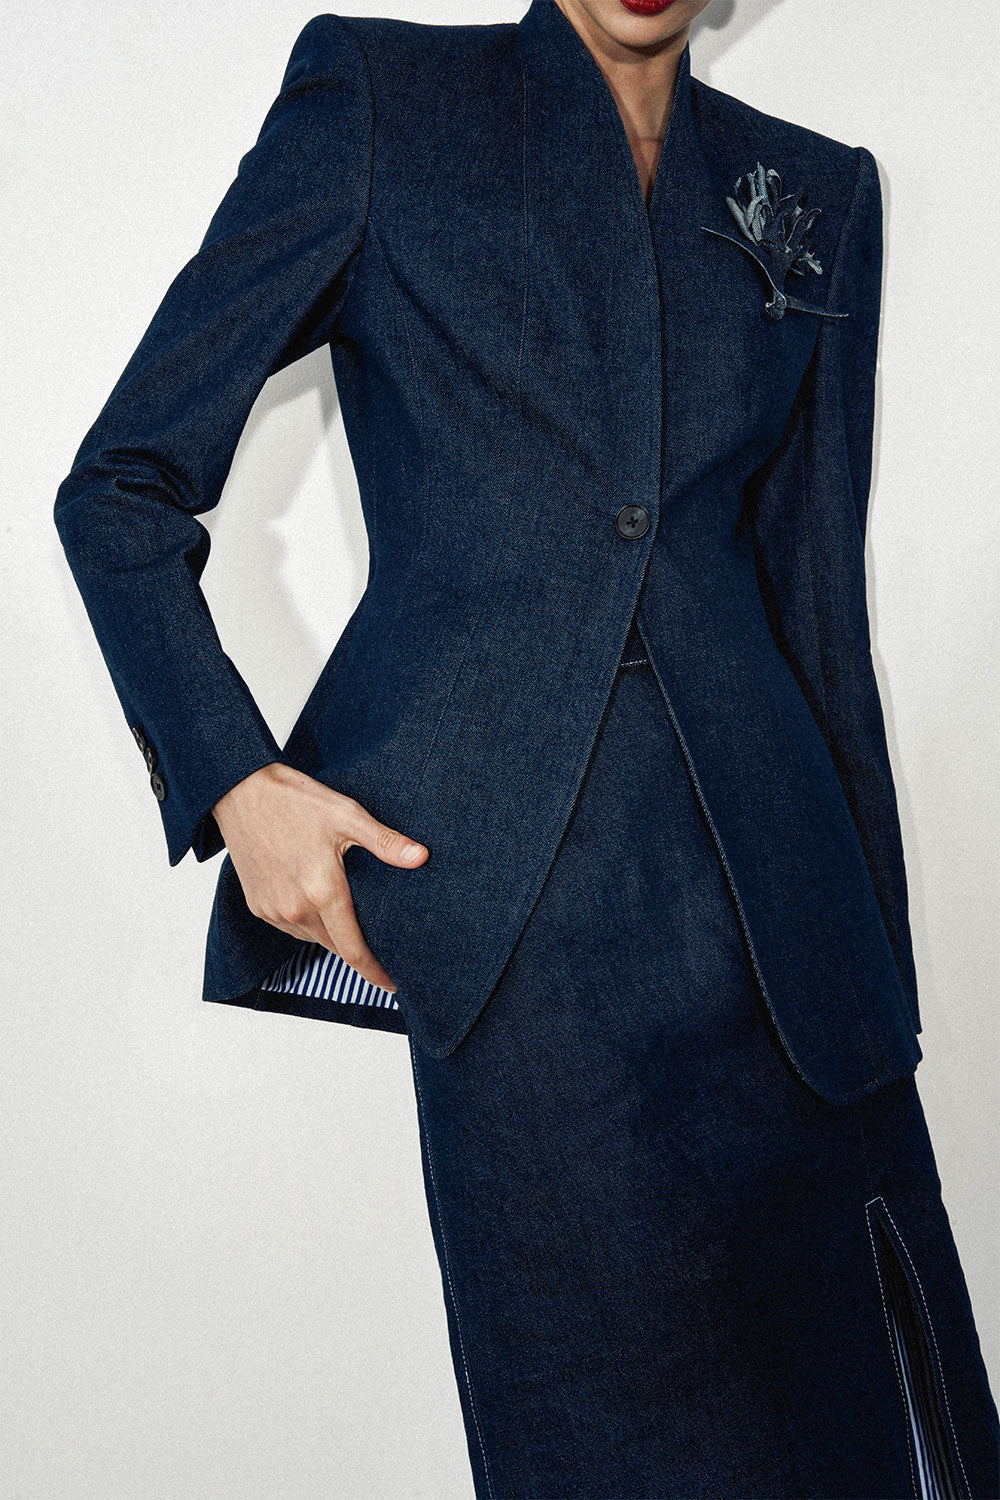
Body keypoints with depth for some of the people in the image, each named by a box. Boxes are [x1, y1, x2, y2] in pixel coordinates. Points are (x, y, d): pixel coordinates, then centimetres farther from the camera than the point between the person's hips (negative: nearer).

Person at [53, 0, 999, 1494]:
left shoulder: (817, 191, 15)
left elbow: (818, 611, 15)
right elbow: (124, 483, 5)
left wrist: (875, 968, 13)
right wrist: (229, 776, -10)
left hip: (769, 885, 4)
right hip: (503, 902, -3)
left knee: (852, 1380, 7)